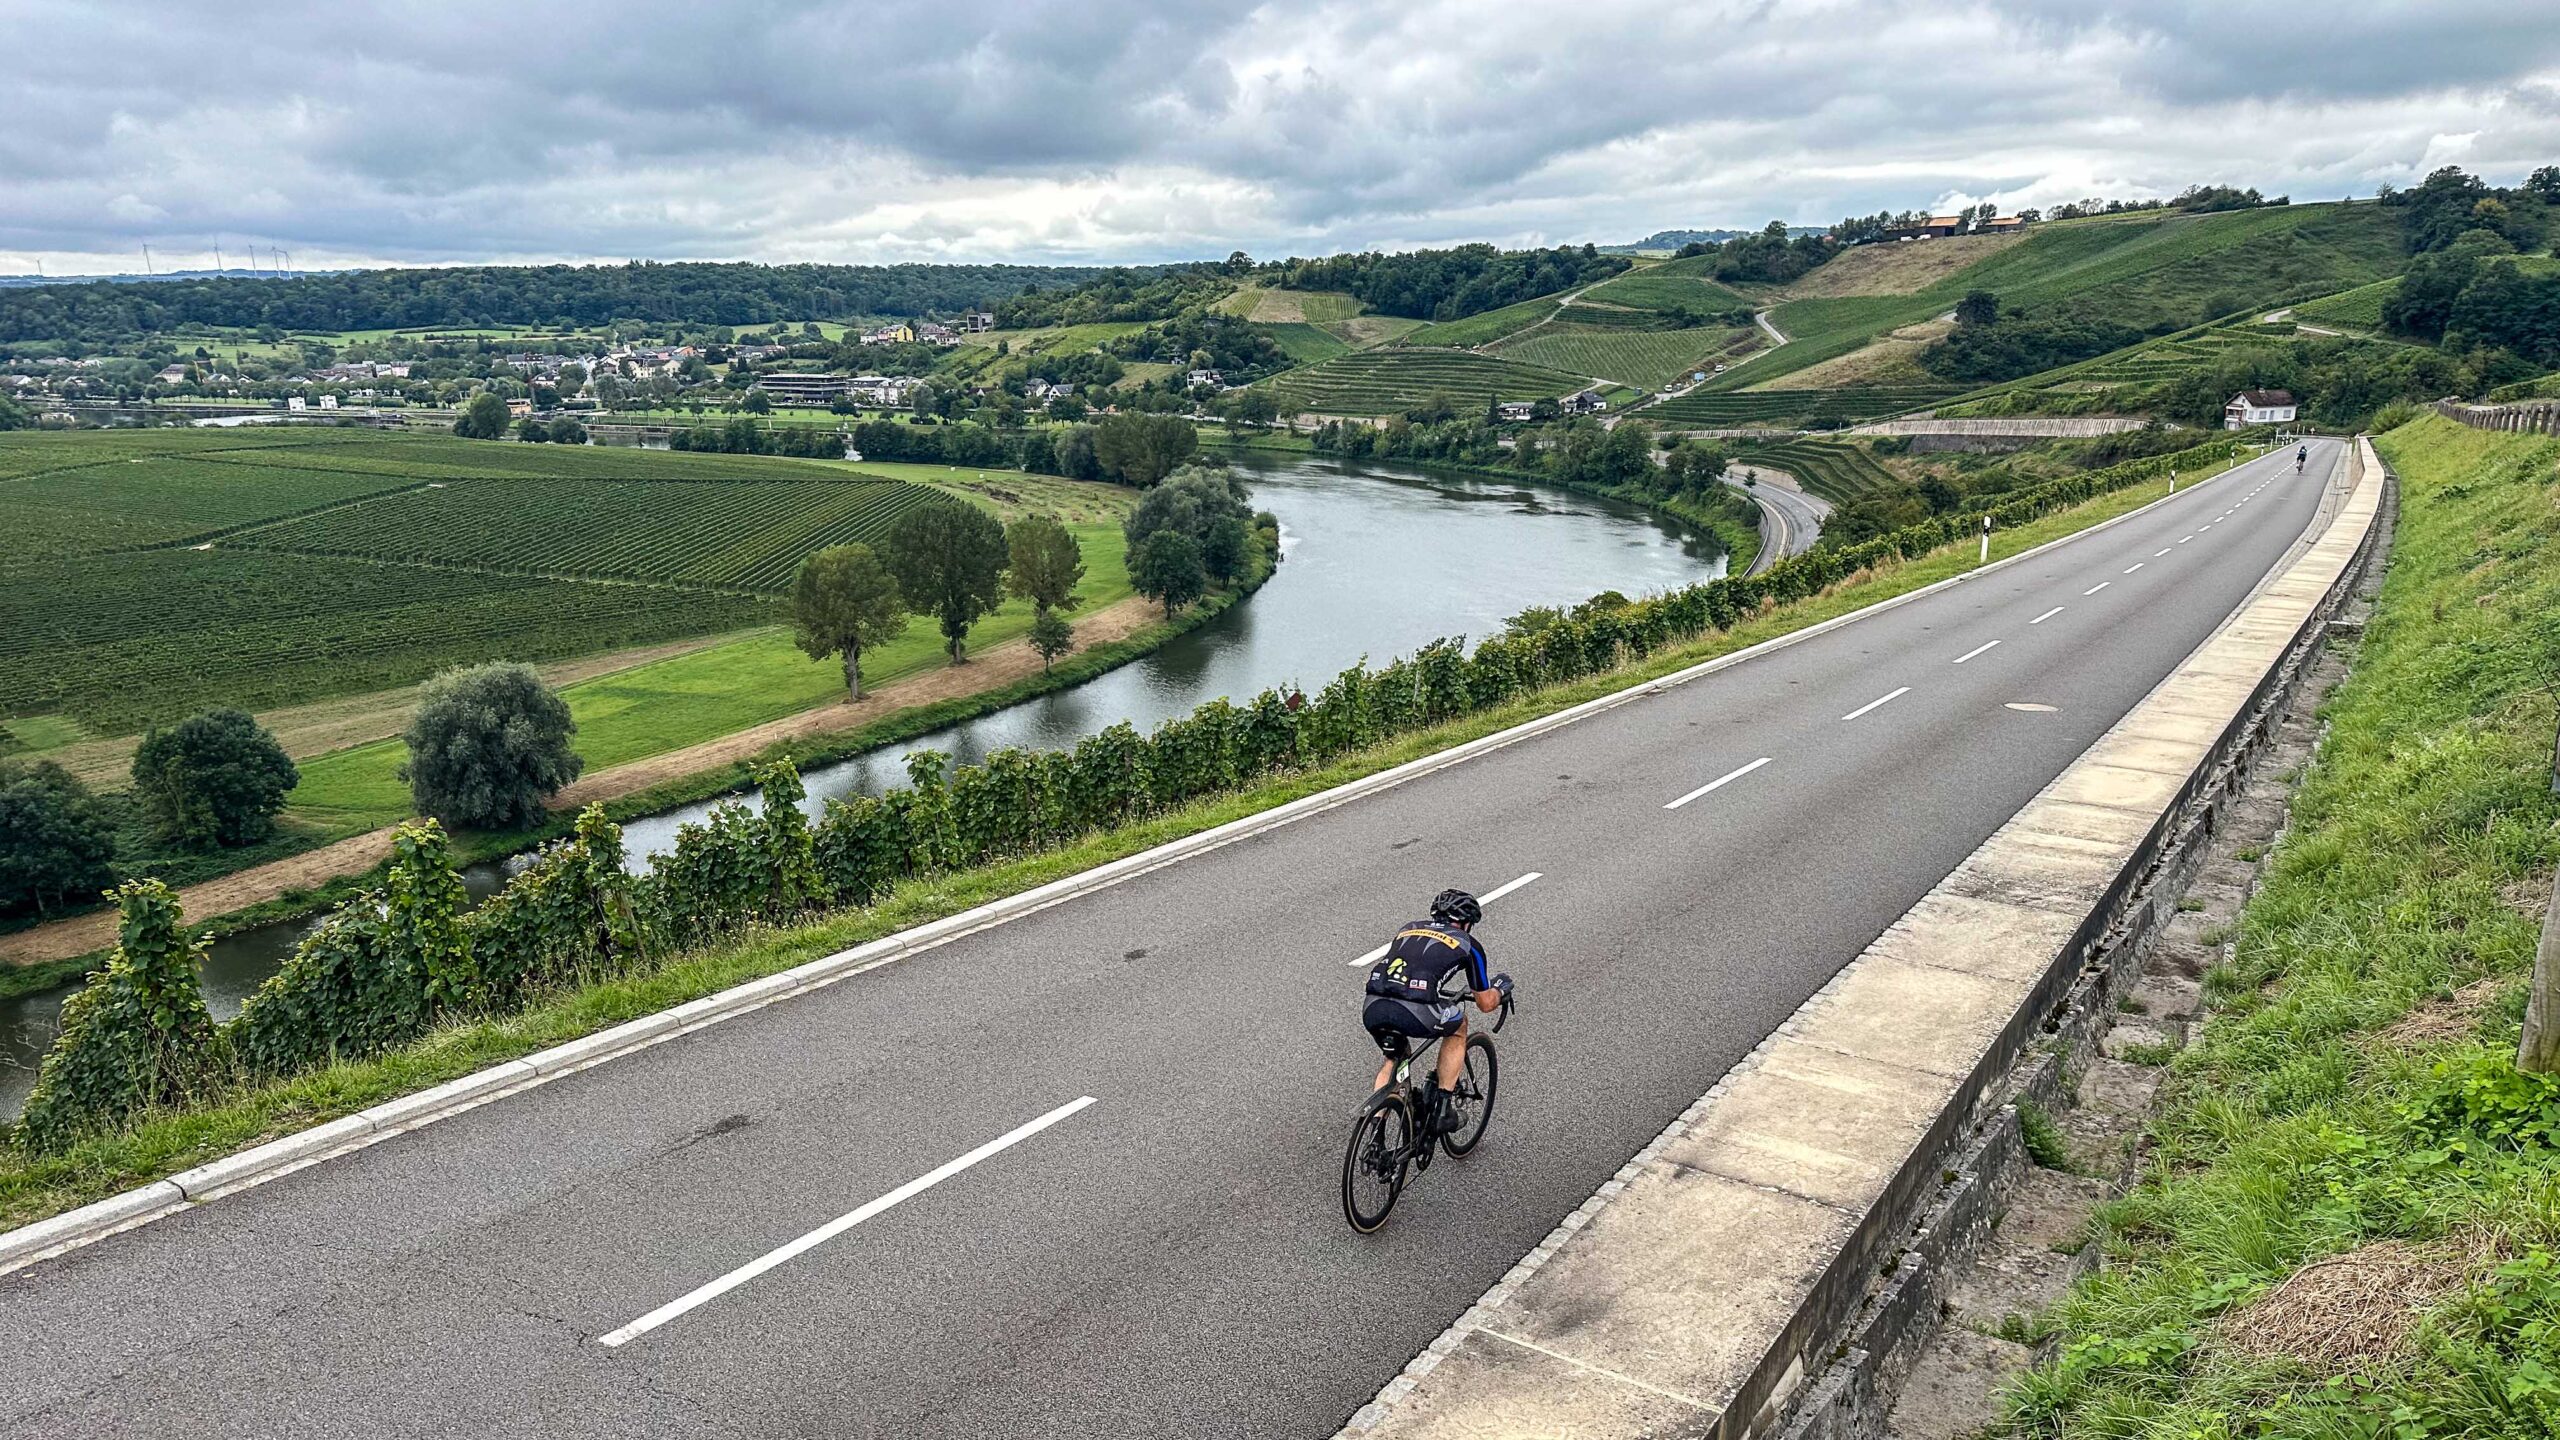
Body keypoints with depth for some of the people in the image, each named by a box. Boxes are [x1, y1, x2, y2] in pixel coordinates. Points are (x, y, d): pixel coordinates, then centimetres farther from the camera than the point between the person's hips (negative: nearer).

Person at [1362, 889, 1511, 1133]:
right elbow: (1486, 1003, 24)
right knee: (1458, 1026, 28)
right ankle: (1441, 1108, 24)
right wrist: (1500, 988, 46)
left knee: (1393, 1058, 34)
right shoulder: (1468, 944, 19)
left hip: (1372, 1010, 4)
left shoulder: (1409, 929, 30)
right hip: (1415, 1015, -4)